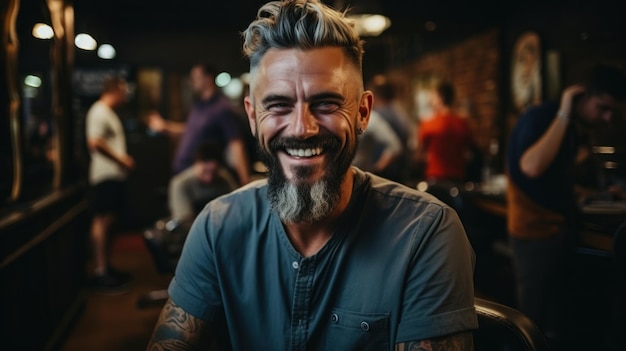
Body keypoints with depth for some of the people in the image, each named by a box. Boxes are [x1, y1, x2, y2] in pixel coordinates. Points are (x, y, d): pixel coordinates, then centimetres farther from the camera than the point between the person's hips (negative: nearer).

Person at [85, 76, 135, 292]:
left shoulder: (109, 113, 22)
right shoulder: (98, 112, -10)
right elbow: (95, 142, -20)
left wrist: (124, 160, 11)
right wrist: (121, 159, -15)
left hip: (115, 174, 10)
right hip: (105, 175, -10)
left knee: (109, 221, 11)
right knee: (102, 220, -10)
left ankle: (105, 267, 18)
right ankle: (100, 273, -9)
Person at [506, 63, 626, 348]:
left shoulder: (577, 127, 7)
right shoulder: (540, 117, -17)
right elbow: (532, 167, -36)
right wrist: (564, 114, -28)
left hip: (562, 227, 8)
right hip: (535, 231, -8)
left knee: (556, 312, 16)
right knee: (534, 318, 3)